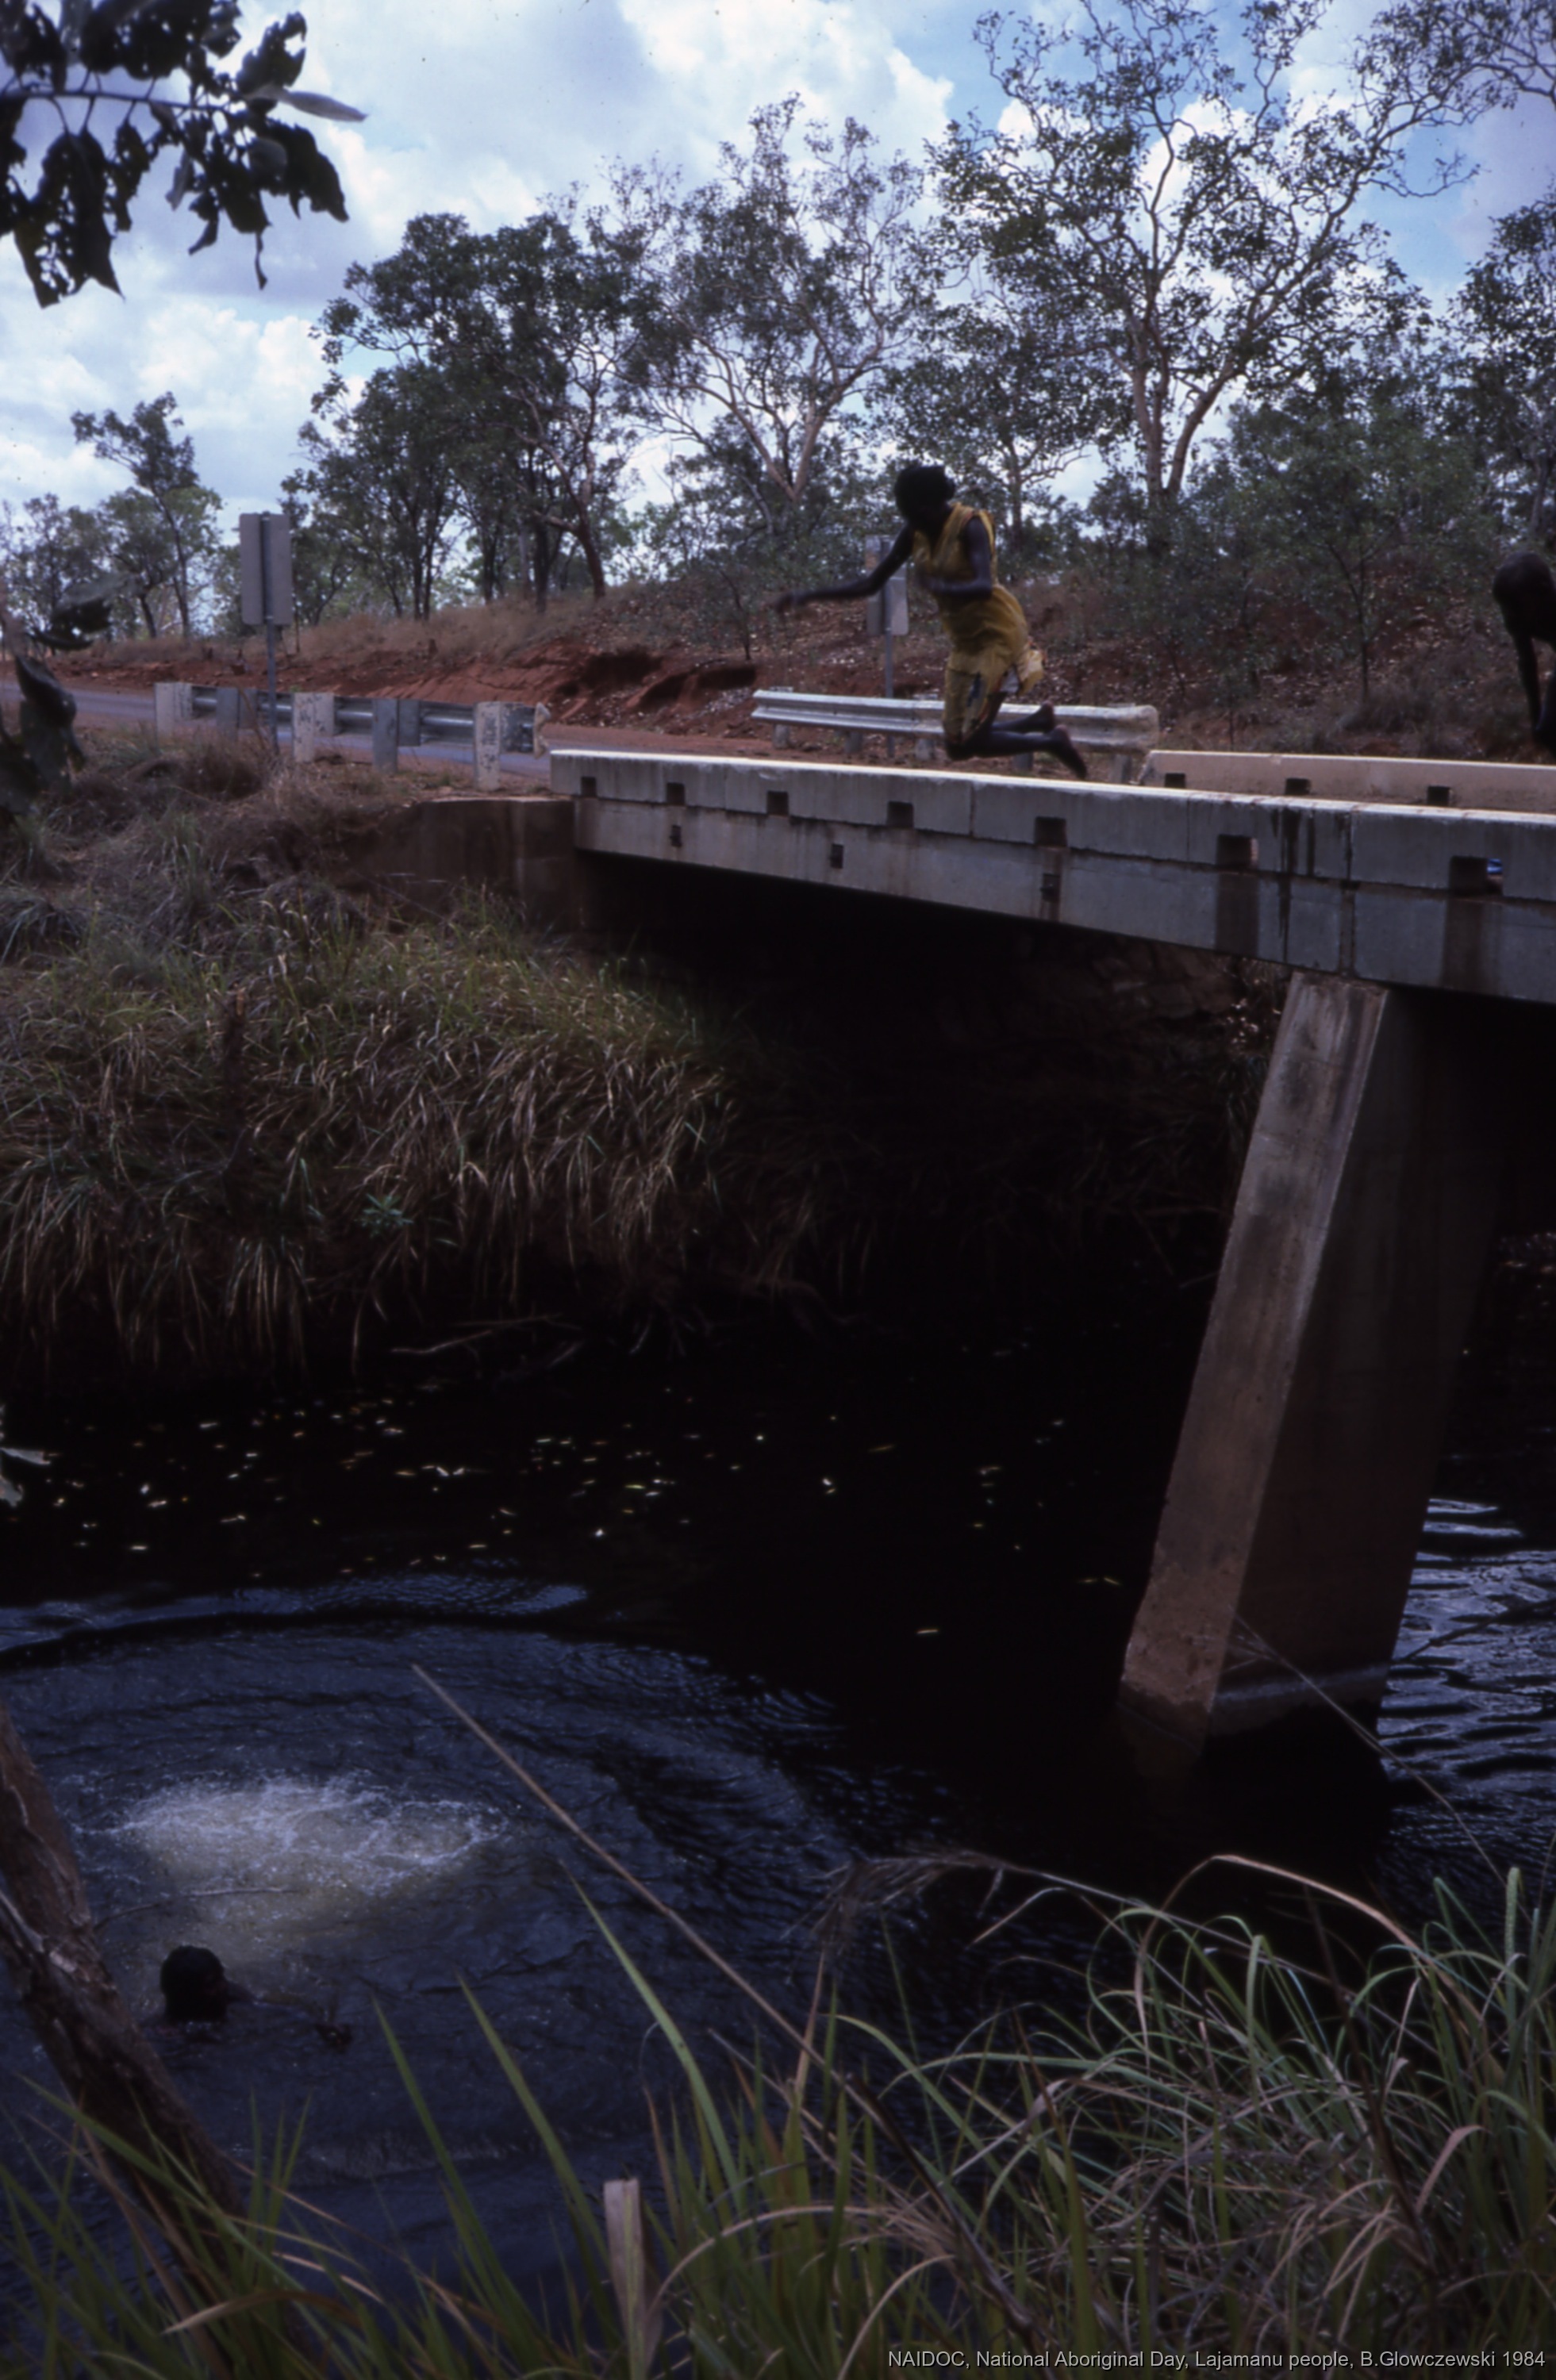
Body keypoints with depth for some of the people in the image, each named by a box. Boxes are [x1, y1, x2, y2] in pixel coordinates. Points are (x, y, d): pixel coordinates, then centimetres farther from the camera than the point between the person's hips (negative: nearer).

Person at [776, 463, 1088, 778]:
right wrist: (807, 596, -3)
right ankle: (1041, 721, 25)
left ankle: (1050, 742, 9)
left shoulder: (969, 525, -19)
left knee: (970, 743, -12)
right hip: (964, 642, 8)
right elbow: (870, 585, 4)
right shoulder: (914, 532, -1)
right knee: (958, 745, 9)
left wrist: (940, 587, -52)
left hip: (996, 633, -8)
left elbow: (984, 587, -35)